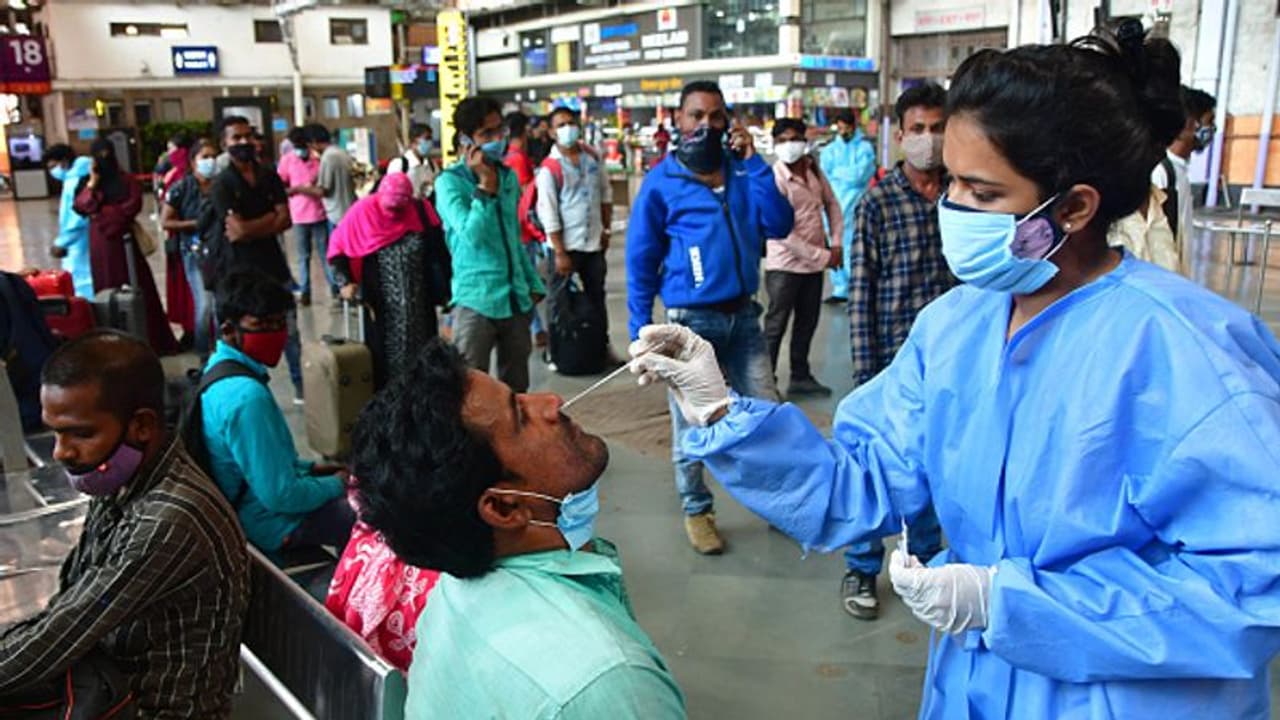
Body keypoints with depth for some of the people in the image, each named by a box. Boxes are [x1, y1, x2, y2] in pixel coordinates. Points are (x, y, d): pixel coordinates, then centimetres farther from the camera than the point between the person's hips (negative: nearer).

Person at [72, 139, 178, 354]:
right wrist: (92, 182, -9)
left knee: (136, 288, -1)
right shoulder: (87, 182, 11)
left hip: (123, 240, -2)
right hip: (101, 244, 2)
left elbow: (132, 206, -11)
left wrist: (102, 213, -9)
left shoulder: (127, 180, 3)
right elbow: (80, 207, -3)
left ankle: (150, 339, 3)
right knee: (108, 287, 5)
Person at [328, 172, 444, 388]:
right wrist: (344, 282, -13)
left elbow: (438, 250, 3)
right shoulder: (363, 211, -8)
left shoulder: (421, 211, -5)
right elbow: (338, 247, -1)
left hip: (419, 306, 1)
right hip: (381, 306, -1)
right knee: (383, 357, 6)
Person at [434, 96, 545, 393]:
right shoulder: (450, 182, -9)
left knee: (516, 387, 15)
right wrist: (485, 184, -21)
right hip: (476, 300, -6)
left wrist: (533, 283, 19)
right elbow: (472, 235, -22)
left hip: (515, 298, 6)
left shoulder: (508, 176, 9)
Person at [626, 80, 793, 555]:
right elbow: (640, 262, -3)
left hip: (743, 315, 4)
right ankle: (697, 511, 24)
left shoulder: (743, 171, 6)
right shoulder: (660, 183, -5)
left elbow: (779, 225, -6)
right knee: (691, 423, 6)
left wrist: (754, 163, -10)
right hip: (691, 319, -4)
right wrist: (641, 331, -6)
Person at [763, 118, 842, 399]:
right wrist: (823, 257, -19)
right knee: (776, 326, 1)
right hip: (785, 265, -7)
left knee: (807, 322, 17)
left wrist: (836, 243, 0)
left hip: (815, 263, 7)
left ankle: (800, 377, 32)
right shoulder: (775, 178, -18)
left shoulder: (813, 169, 3)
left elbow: (832, 205, 14)